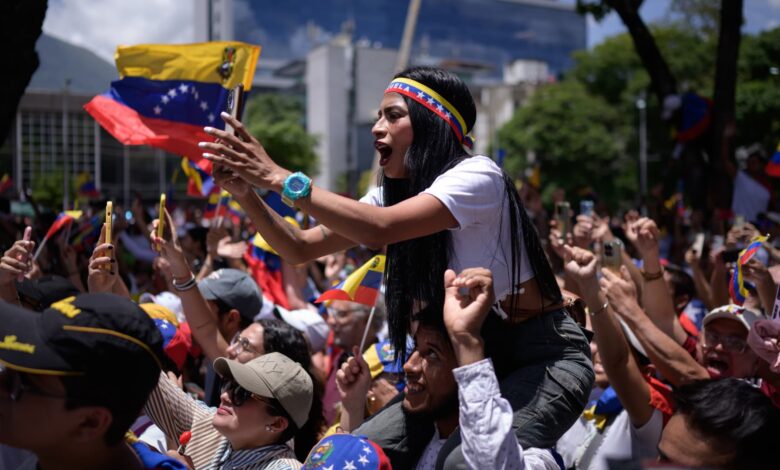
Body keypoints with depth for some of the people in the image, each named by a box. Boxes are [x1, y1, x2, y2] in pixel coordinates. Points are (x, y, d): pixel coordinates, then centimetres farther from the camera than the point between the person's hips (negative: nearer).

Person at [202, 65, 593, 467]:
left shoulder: (477, 176, -20)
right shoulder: (393, 194, 3)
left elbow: (380, 229, -34)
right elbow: (300, 248, -1)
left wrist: (279, 178, -31)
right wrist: (246, 193, -16)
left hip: (543, 356, -7)